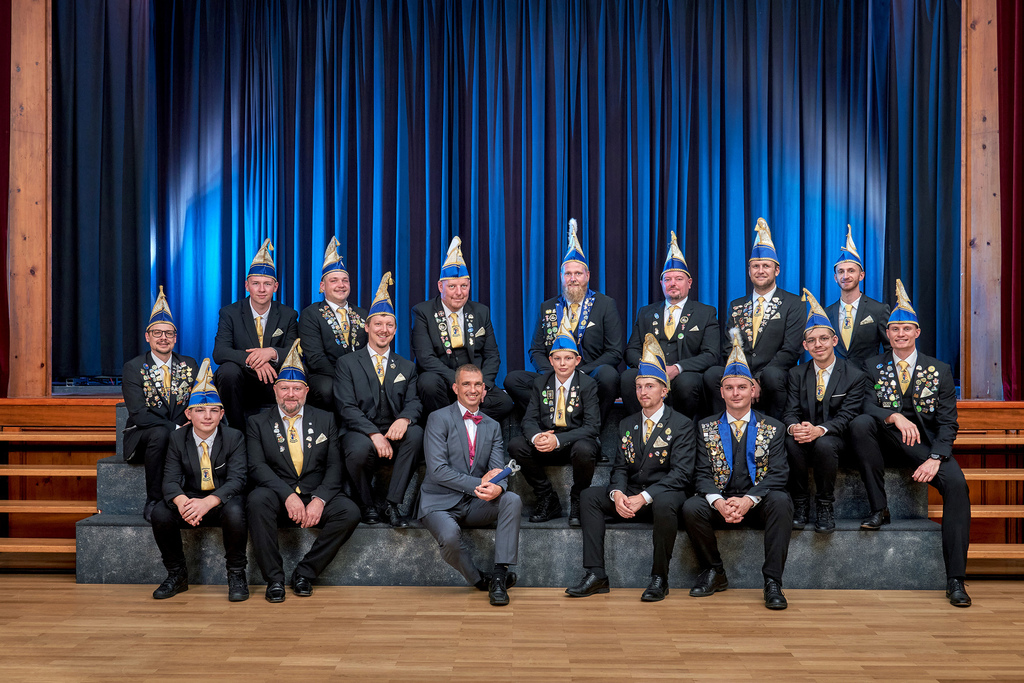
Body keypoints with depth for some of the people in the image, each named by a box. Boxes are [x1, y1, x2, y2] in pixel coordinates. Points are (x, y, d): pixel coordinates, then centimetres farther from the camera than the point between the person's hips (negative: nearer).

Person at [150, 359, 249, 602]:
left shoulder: (235, 438, -9)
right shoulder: (177, 438, -1)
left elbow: (236, 480, -19)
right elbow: (171, 480, -8)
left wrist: (208, 502, -38)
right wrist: (181, 501, -34)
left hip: (223, 501, -3)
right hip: (190, 499, 3)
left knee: (235, 513, -36)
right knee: (160, 514, -26)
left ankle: (236, 575, -12)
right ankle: (177, 574, -2)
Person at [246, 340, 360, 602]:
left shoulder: (325, 420, 11)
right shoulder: (258, 423, 9)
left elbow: (335, 466, 3)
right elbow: (257, 466, -5)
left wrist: (319, 499, -16)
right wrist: (288, 496, -21)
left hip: (316, 499, 1)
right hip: (278, 499, -1)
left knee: (350, 511, -27)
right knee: (257, 499, -34)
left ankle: (305, 572, -10)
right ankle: (274, 578, -21)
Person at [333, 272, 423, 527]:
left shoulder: (406, 367, 18)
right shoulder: (347, 364, 7)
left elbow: (414, 401, 6)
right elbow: (346, 407, -4)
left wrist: (404, 419, -21)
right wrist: (374, 434, -20)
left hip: (394, 432, 3)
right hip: (360, 432, -2)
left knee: (416, 433, -31)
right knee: (359, 448, -37)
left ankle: (393, 503, -19)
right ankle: (367, 505, -8)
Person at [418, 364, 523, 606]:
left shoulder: (492, 427, 13)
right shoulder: (439, 419, -4)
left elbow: (498, 470, 2)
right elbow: (437, 470, -14)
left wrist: (497, 487, -24)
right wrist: (479, 483, -21)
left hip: (475, 504, 5)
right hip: (440, 503, -4)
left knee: (513, 500, -24)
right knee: (450, 536, -35)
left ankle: (499, 575, -22)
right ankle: (480, 580, -5)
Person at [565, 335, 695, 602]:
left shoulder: (682, 424, -3)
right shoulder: (627, 425, 14)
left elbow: (681, 473, -12)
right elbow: (620, 467, 9)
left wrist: (644, 497, -24)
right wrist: (617, 493, -15)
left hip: (665, 493, -5)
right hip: (630, 494, 5)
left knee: (664, 503, -39)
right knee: (589, 494, -17)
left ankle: (659, 578, -21)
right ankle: (595, 575, -19)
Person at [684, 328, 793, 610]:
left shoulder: (773, 428, 6)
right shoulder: (706, 427, 8)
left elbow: (777, 474, -5)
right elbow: (703, 474, 1)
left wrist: (748, 499, -22)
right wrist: (719, 502, -20)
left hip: (758, 503, -1)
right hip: (719, 504, 1)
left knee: (781, 501, -33)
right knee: (690, 507, -28)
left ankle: (773, 581, -24)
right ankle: (714, 573, -6)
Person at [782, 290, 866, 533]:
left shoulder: (854, 376, 0)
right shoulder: (797, 374, 10)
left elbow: (846, 416, -10)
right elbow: (791, 412, 2)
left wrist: (820, 430, -30)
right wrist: (794, 427, -25)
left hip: (834, 438, -2)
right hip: (804, 436, 2)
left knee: (824, 444, -37)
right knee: (792, 442, -33)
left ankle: (825, 504, -17)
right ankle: (800, 503, -16)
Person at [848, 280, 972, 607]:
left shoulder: (939, 370, 6)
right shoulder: (874, 366, 7)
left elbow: (948, 422, 0)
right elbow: (868, 407, -5)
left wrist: (936, 458, -17)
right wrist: (894, 417, -28)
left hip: (925, 443, 0)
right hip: (887, 440, 0)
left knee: (956, 483, -28)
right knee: (859, 423, -31)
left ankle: (955, 580, -21)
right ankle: (879, 508, -18)